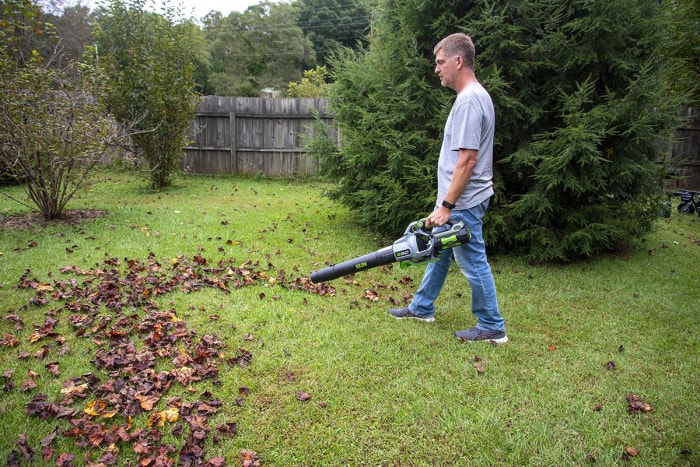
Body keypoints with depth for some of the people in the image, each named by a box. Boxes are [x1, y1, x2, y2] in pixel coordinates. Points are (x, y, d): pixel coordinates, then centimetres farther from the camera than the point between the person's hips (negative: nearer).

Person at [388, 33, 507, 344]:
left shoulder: (469, 100, -19)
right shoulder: (473, 96, 14)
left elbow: (468, 160, -25)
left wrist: (447, 206, -22)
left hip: (463, 203, -11)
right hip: (456, 200, 11)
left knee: (473, 263, -1)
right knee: (438, 252, 19)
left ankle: (492, 327, 13)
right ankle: (421, 308, 34)